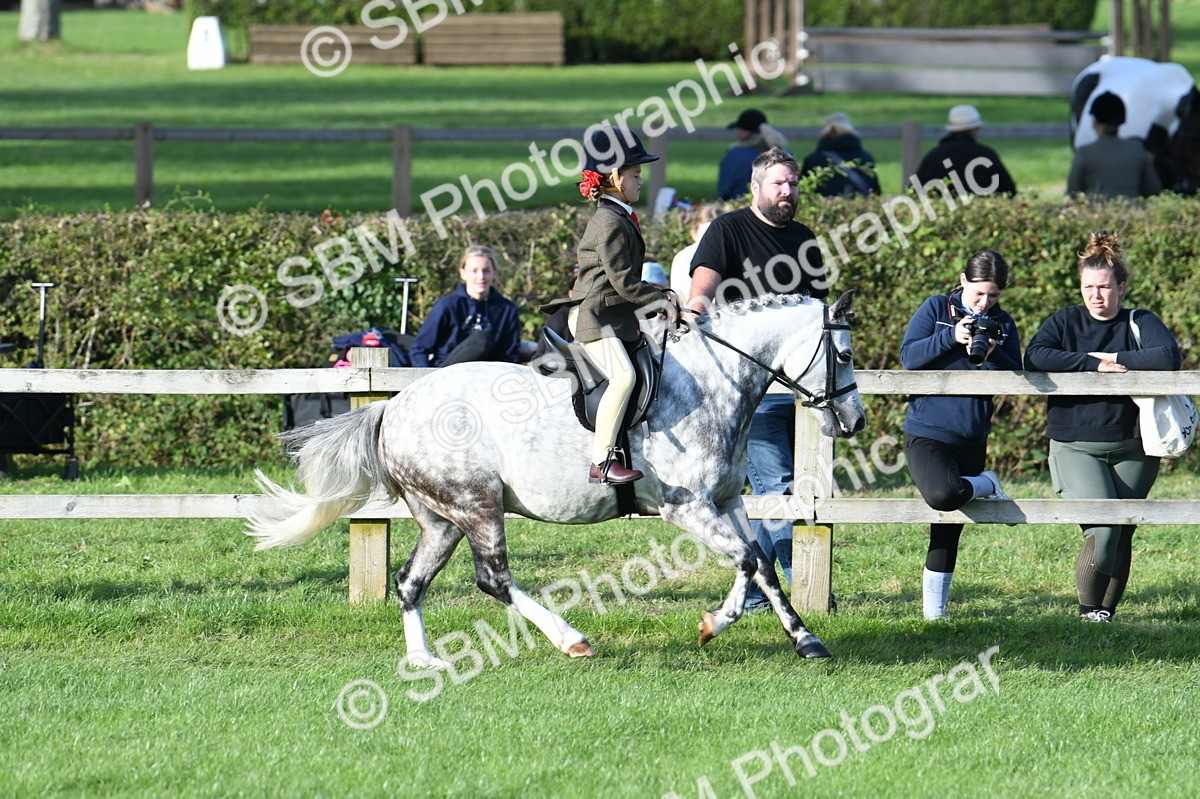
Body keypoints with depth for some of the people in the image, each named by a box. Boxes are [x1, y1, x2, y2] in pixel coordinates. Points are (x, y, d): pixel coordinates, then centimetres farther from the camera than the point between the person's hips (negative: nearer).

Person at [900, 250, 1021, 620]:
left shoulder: (1003, 324, 8)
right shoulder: (935, 309, 1)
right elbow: (909, 356, -7)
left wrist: (990, 355, -17)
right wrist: (952, 337, -18)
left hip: (972, 437, 3)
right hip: (927, 433, -3)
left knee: (949, 531, 7)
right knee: (942, 493, -33)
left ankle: (935, 610, 18)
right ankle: (986, 486, -1)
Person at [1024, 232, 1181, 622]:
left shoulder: (1140, 323, 5)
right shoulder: (1065, 322, 5)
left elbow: (1169, 357, -14)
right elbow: (1035, 357, -14)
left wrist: (1118, 360, -14)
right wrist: (1093, 363, -18)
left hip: (1131, 450, 2)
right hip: (1075, 446, -2)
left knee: (1122, 533, 4)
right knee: (1102, 530, -19)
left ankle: (1107, 611, 17)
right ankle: (1089, 609, -6)